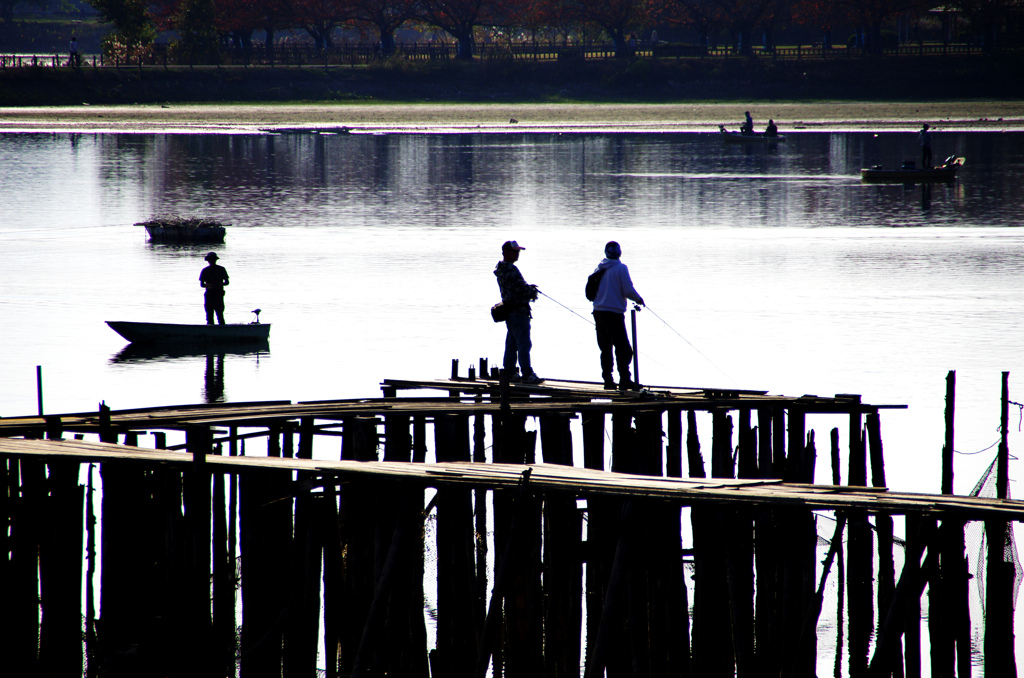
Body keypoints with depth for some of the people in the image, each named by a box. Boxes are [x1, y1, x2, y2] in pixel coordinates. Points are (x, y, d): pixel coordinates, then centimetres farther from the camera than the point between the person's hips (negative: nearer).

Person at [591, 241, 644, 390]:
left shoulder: (598, 268, 8)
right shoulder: (621, 268, -9)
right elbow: (628, 291, -12)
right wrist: (639, 299, 6)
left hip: (598, 313, 6)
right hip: (614, 313, -6)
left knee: (605, 349, 12)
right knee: (623, 349, -2)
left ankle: (608, 380, 10)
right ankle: (624, 380, -8)